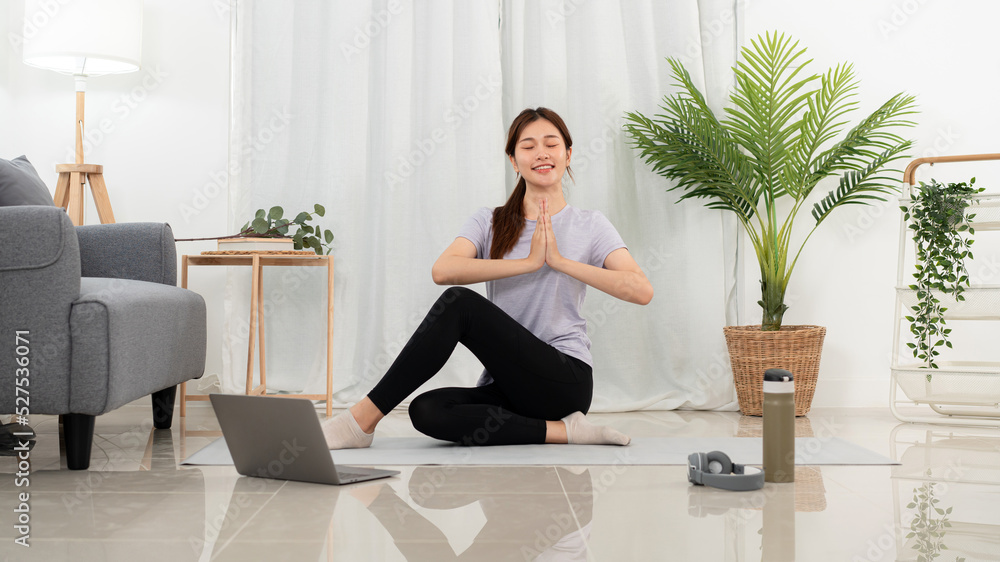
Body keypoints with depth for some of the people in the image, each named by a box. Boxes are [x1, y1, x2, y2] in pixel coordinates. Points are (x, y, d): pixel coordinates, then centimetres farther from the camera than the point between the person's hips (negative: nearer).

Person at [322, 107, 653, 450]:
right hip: (508, 388, 4)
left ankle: (362, 419, -18)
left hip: (565, 379, -4)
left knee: (460, 303, -24)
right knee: (427, 412, -27)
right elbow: (442, 270, -9)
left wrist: (561, 261, -13)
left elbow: (641, 291, -9)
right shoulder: (490, 222, 12)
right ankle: (562, 431, -20)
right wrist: (529, 262, -14)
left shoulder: (589, 225, 7)